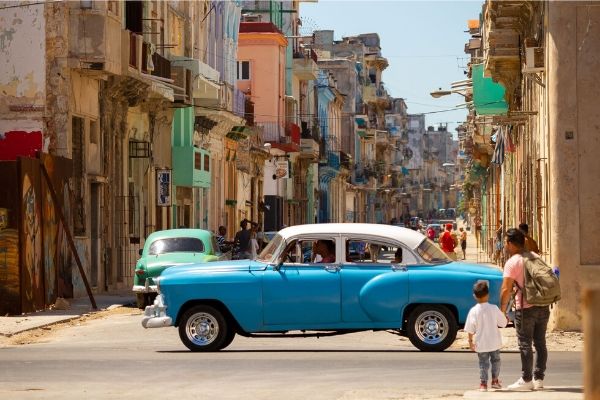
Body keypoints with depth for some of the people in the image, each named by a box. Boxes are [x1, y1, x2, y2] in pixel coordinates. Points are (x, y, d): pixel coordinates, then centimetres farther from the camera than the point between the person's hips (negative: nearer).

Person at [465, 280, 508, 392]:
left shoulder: (473, 311, -11)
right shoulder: (494, 308, -11)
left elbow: (470, 329, -7)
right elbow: (503, 323, -3)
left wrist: (470, 341, 5)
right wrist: (507, 319, 19)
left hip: (481, 344, 0)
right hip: (494, 342, 1)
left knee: (483, 363, 8)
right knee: (495, 360, 18)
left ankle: (483, 383, 3)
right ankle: (495, 380, 22)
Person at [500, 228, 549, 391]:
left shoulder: (512, 262, -10)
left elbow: (506, 290, -15)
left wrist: (502, 310, -7)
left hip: (526, 309, -6)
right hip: (543, 307, 6)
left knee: (525, 345, 1)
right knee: (540, 343, 11)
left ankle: (526, 380, 5)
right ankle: (539, 379, 16)